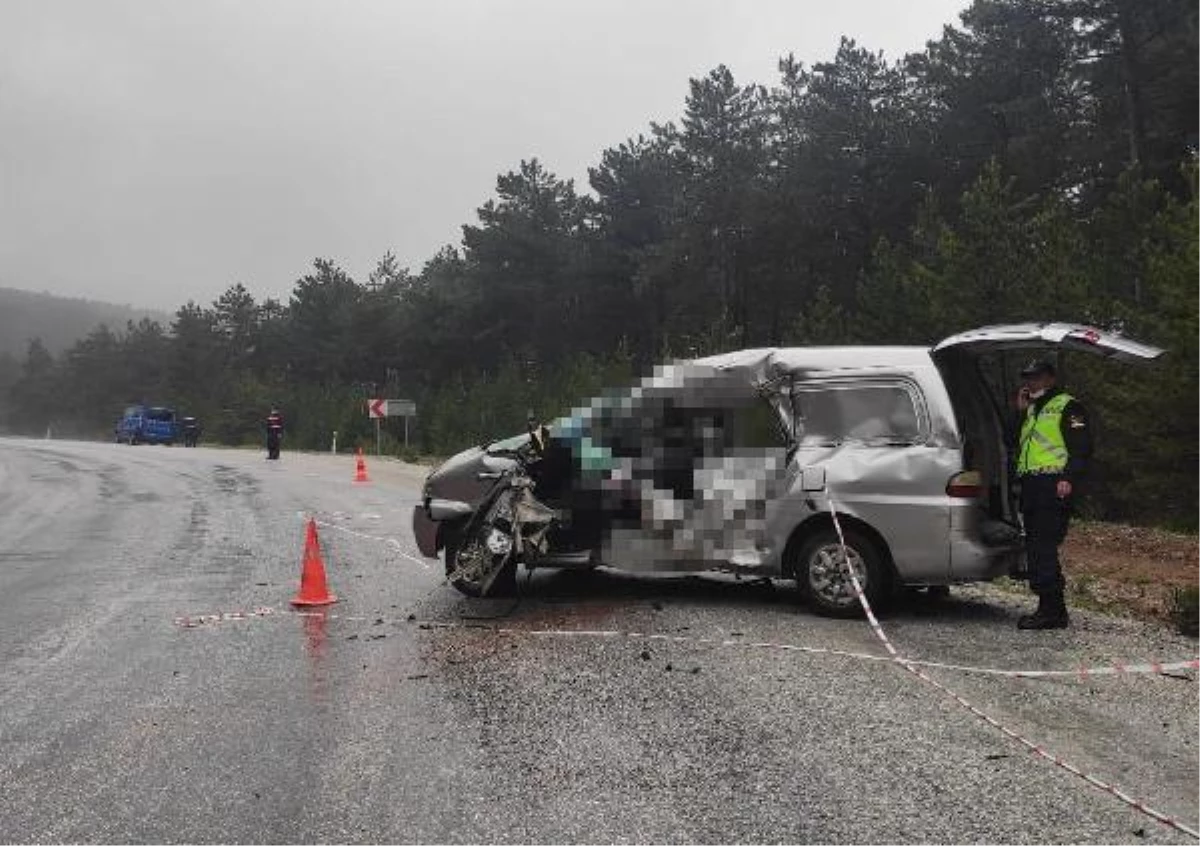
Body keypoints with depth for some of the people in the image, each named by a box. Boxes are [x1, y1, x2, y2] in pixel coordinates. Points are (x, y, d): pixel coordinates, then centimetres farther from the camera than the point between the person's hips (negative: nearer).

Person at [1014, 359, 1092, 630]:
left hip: (1054, 485, -9)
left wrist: (1069, 478, -23)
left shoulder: (1068, 406, -1)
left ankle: (1051, 610, -13)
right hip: (1031, 485, 9)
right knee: (1035, 548, 9)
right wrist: (1020, 412, 16)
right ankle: (1053, 609, 16)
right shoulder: (1033, 410, 26)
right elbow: (1018, 443, 25)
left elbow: (1082, 447, -11)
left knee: (1044, 547, -15)